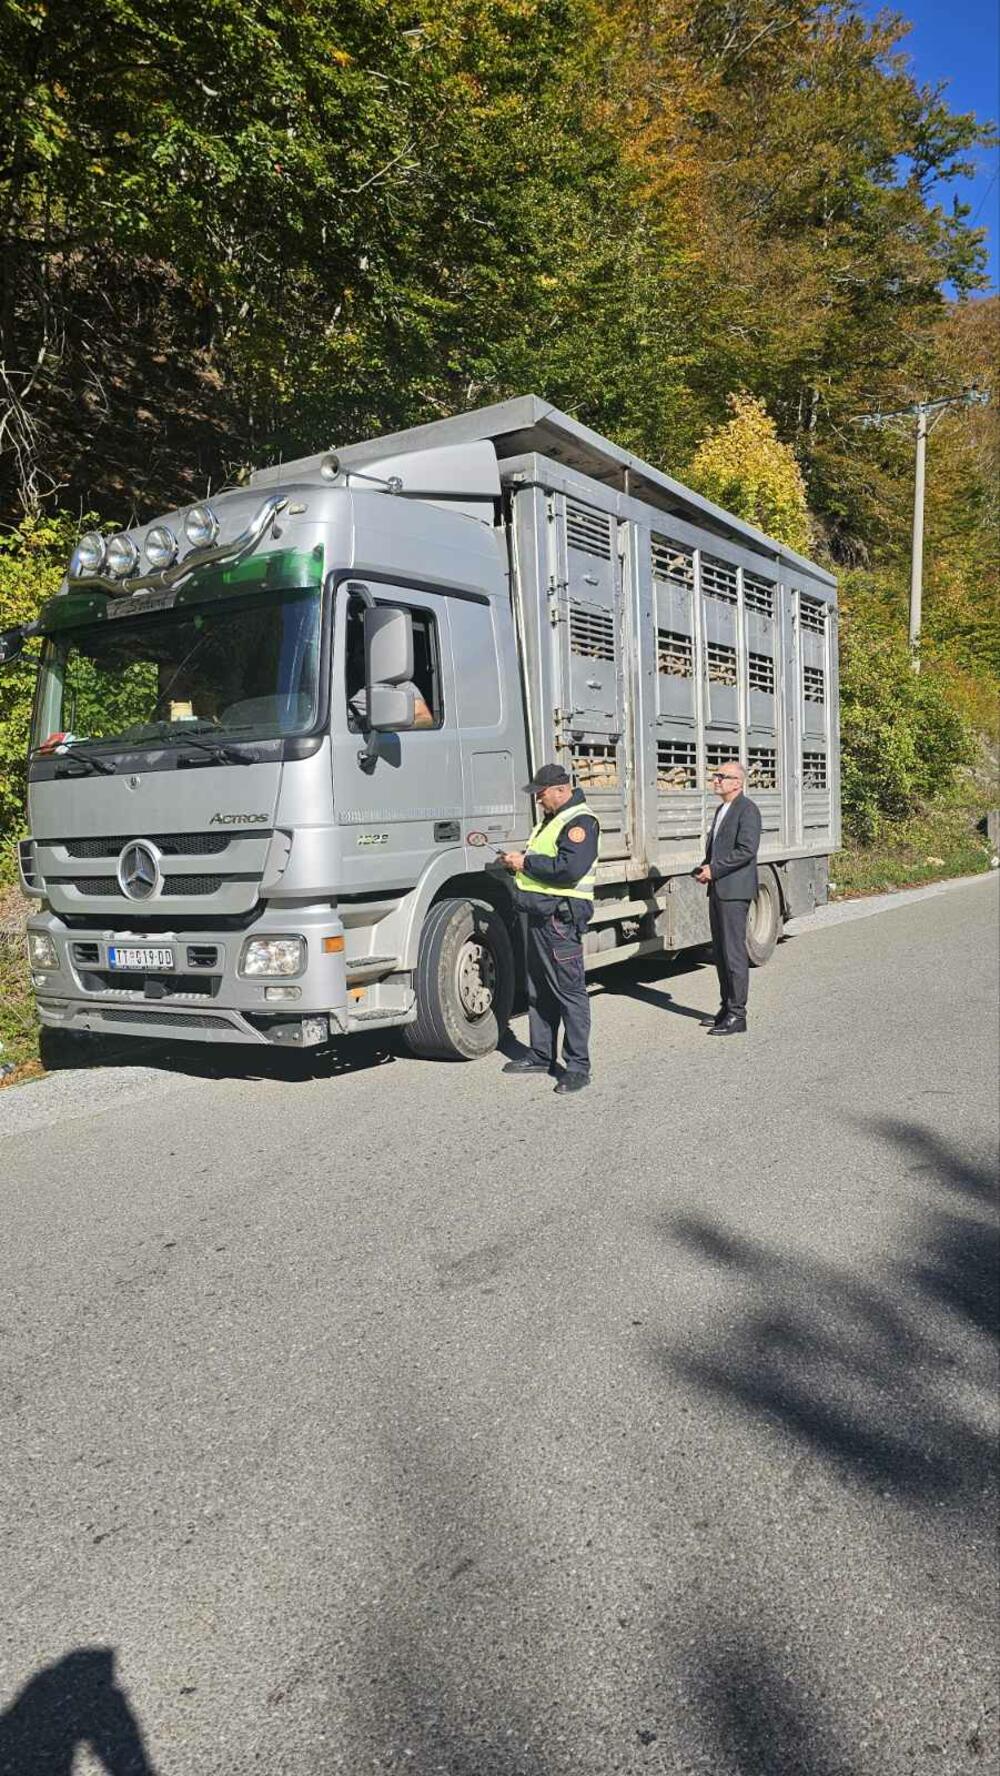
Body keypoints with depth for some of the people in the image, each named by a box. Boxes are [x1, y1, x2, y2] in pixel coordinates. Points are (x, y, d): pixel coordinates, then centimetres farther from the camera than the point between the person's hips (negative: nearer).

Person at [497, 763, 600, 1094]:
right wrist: (516, 862, 9)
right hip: (539, 914, 10)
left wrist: (526, 862, -16)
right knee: (538, 989, 16)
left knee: (569, 990, -6)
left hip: (561, 917, -10)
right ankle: (541, 1055, 27)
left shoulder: (580, 821, -12)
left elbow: (570, 868, -25)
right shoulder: (551, 819, 19)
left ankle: (578, 1066, -1)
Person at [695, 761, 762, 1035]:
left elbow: (746, 850, -20)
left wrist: (714, 869, -17)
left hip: (735, 890, -10)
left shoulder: (747, 810, -10)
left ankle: (737, 1015, -3)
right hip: (718, 889, 10)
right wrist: (704, 868, 8)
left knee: (734, 952, -7)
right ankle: (727, 1007, 22)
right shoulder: (721, 809, 19)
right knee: (721, 951, 13)